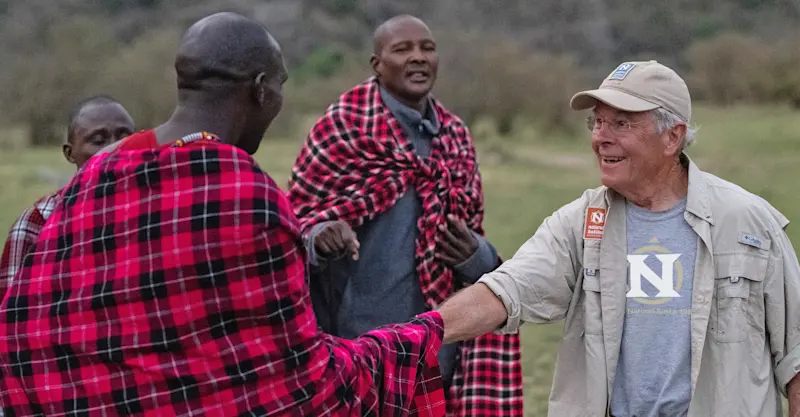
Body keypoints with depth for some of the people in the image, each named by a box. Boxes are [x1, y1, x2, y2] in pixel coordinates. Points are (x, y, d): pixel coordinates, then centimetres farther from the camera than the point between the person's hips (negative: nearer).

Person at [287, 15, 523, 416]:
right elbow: (294, 224, -1)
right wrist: (319, 240, -23)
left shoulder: (454, 136, 11)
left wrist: (474, 255, -5)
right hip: (360, 347, -4)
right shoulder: (343, 125, -2)